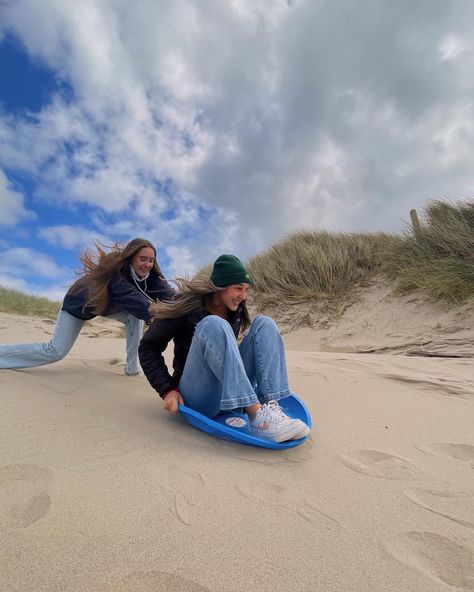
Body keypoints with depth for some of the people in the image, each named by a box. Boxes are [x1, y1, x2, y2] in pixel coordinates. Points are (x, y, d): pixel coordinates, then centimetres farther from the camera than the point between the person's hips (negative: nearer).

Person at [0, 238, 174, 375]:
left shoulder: (148, 274, -21)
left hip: (105, 304, 6)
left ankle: (133, 366, -10)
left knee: (136, 316, -18)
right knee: (55, 351, -7)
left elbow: (166, 291, -34)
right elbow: (133, 299, -56)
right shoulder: (116, 273, -42)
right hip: (78, 303, -6)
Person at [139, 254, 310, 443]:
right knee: (213, 325, -31)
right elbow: (148, 347, -6)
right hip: (198, 399, -5)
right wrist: (167, 389, -15)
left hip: (230, 394, 5)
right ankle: (257, 417, -37)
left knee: (264, 324, -9)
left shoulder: (236, 311, 5)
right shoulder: (189, 306, -10)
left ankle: (271, 408, -26)